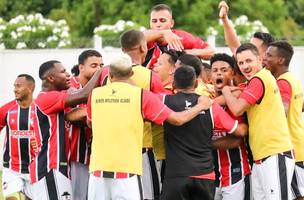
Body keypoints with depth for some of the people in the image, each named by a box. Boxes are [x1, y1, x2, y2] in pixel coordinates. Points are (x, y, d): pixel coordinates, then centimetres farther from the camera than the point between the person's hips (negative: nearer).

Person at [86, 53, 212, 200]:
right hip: (126, 170, -3)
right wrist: (201, 106, 20)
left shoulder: (95, 94, 7)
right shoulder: (141, 96, -2)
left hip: (98, 169, 3)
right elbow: (177, 119, 2)